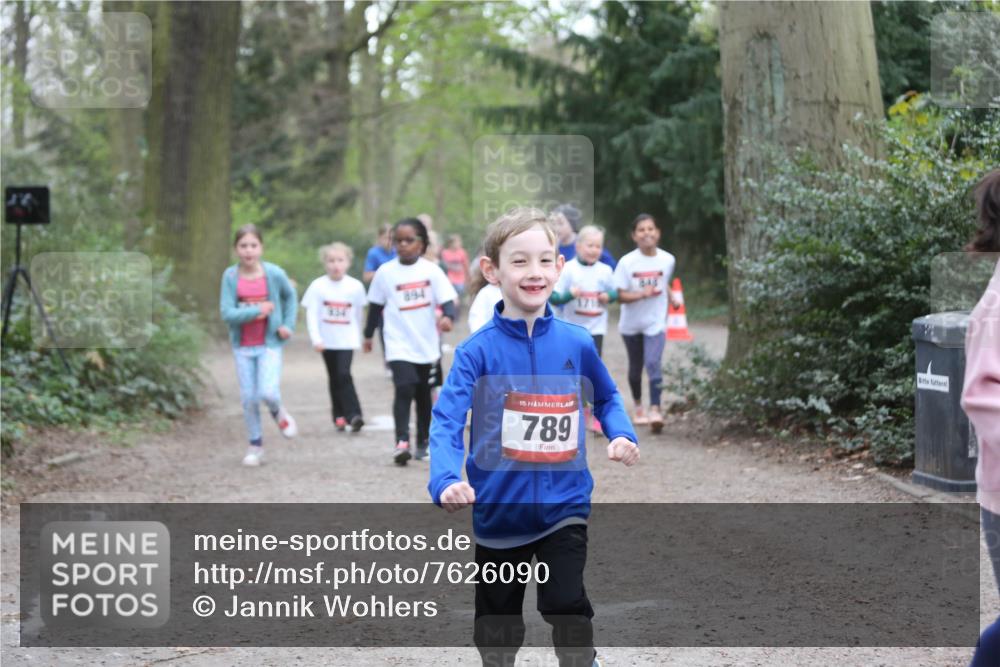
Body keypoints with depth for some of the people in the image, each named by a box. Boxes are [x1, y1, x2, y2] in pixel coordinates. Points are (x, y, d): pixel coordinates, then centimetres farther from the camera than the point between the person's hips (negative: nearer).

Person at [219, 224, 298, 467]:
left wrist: (288, 324, 4)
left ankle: (278, 412, 19)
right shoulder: (230, 276, -7)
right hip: (243, 346, 1)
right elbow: (226, 313, -13)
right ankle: (255, 445, 21)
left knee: (267, 392, -16)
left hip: (269, 343, -1)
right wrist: (256, 312, -22)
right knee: (248, 397, 5)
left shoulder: (274, 273, -7)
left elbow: (289, 296, 13)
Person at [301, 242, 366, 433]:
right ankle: (339, 415, 21)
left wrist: (357, 336, 18)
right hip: (327, 340, 2)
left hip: (347, 340, -2)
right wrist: (316, 339, -17)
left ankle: (353, 415, -17)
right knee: (334, 378, 11)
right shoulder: (318, 286, -7)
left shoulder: (355, 286, -5)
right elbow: (311, 314, -8)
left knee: (344, 375, -15)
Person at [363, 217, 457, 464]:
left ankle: (423, 442, 28)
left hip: (427, 345, 2)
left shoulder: (431, 270, -5)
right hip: (399, 346, -2)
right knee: (404, 390, -20)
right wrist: (368, 335, 17)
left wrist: (448, 317, -33)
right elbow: (375, 305, 9)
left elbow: (447, 300, -11)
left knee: (424, 395, 14)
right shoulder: (385, 272, -3)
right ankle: (401, 441, -23)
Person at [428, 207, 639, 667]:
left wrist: (621, 435, -6)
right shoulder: (478, 350, -12)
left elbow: (606, 398, 14)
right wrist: (446, 481, -37)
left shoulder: (577, 344, -4)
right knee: (498, 620, 15)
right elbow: (447, 421, -20)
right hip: (499, 509, 0)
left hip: (564, 505, 0)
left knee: (567, 603, -14)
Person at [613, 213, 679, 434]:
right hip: (631, 324, 1)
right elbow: (621, 295, -15)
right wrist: (641, 294, -30)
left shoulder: (668, 260, -6)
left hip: (655, 322, 0)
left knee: (653, 364, -18)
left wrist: (672, 300, 5)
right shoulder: (627, 262, -13)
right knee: (635, 367, 15)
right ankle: (638, 406, 36)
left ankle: (655, 410, -23)